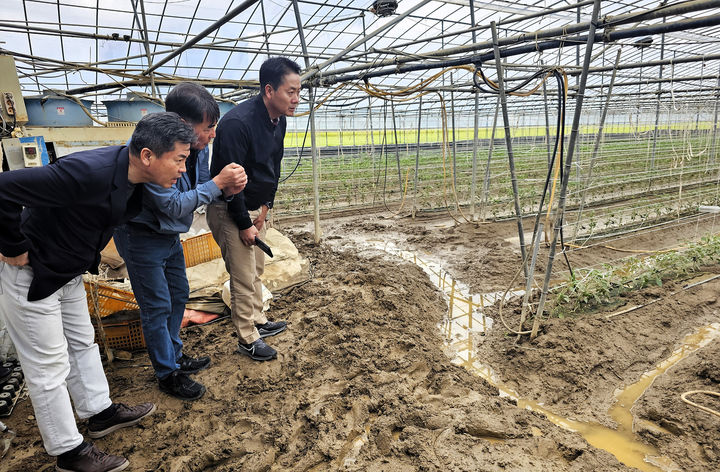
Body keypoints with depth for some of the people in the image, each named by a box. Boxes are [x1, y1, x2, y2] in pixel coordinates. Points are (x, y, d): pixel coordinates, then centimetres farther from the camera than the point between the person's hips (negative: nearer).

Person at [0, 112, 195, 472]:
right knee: (49, 368, 5)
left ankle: (100, 412, 40)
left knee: (82, 342, 20)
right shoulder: (89, 172, -35)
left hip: (68, 273, 8)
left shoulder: (133, 178, -6)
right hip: (29, 275, -8)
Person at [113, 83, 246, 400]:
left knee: (179, 294, 18)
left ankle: (174, 356, 38)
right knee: (158, 307, 2)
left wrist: (228, 188, -19)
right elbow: (173, 206, -29)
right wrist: (217, 183, -29)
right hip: (141, 236, -8)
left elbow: (202, 187, 3)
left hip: (169, 234, 8)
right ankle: (167, 374, 21)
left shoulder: (197, 146, -8)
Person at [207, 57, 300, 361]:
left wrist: (266, 206, 3)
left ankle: (258, 322, 36)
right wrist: (244, 225, -19)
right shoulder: (238, 123, -27)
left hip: (255, 208, 8)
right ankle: (247, 339, 16)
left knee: (256, 269, 19)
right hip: (229, 211, -8)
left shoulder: (278, 121, 0)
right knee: (244, 278, -1)